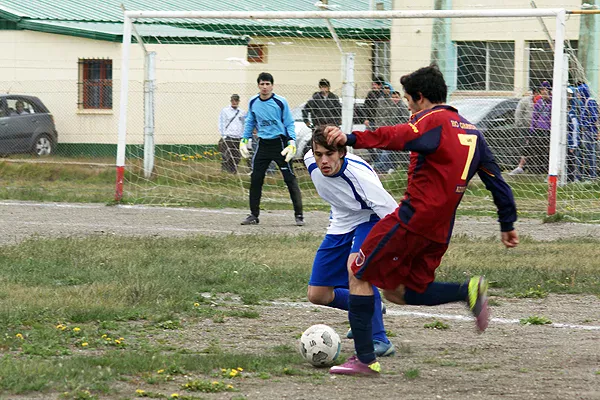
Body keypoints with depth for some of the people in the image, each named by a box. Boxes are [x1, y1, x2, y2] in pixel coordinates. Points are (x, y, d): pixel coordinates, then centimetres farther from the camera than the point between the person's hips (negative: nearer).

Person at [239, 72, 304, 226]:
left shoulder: (280, 102, -8)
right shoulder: (253, 102, 4)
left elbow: (289, 124, -3)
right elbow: (250, 123, 18)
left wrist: (292, 143, -14)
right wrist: (244, 141, 10)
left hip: (279, 143, -4)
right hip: (263, 144, 4)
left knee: (290, 179, -4)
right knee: (255, 179, 2)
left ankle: (298, 215, 2)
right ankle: (254, 215, 12)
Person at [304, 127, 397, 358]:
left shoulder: (360, 176, -36)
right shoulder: (310, 161, -18)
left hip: (370, 220, -6)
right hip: (341, 224, 7)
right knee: (317, 295, 3)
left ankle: (379, 340, -29)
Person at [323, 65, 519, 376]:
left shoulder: (433, 120, -7)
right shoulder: (471, 131, 18)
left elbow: (398, 137, -30)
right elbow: (497, 182, 21)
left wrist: (352, 138, -42)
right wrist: (508, 225, 28)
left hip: (413, 217, -8)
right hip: (440, 230, 8)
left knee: (358, 272, 2)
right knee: (398, 292, 16)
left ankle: (365, 359, -3)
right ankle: (469, 291, -3)